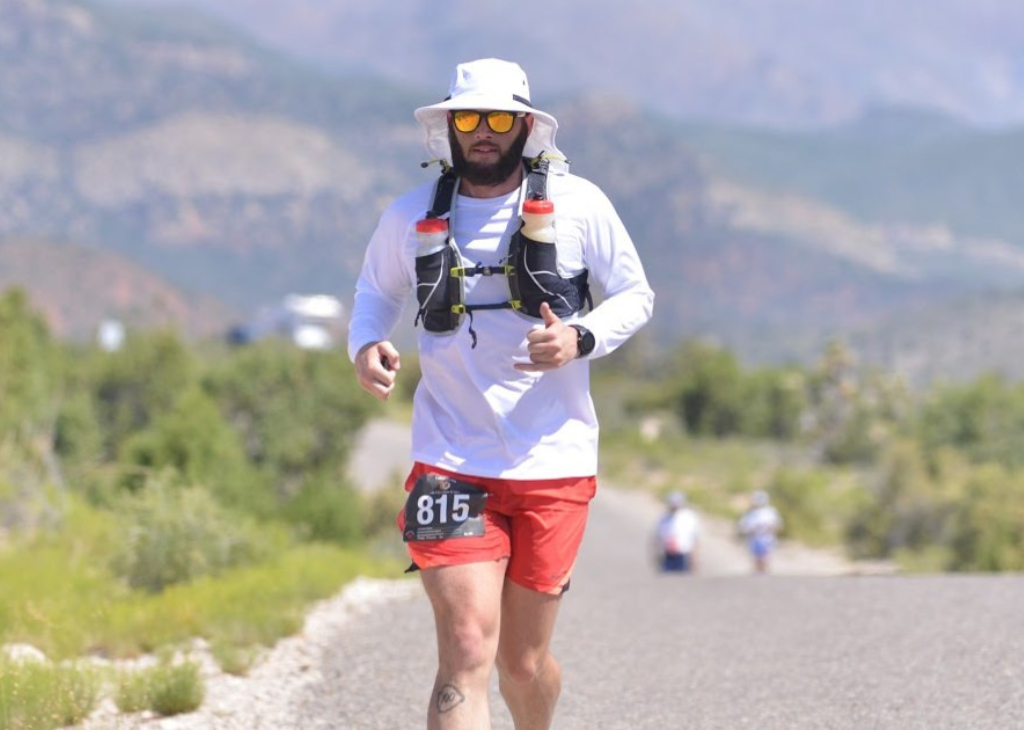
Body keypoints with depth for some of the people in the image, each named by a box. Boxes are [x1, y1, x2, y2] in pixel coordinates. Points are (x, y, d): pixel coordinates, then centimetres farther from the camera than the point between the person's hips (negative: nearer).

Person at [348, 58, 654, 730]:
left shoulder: (577, 205, -1)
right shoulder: (412, 217, 3)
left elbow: (635, 295, 7)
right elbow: (377, 289, 21)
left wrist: (580, 339, -13)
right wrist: (365, 345, -1)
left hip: (553, 465, 0)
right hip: (452, 465, 0)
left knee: (523, 659, 10)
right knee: (467, 653, -15)